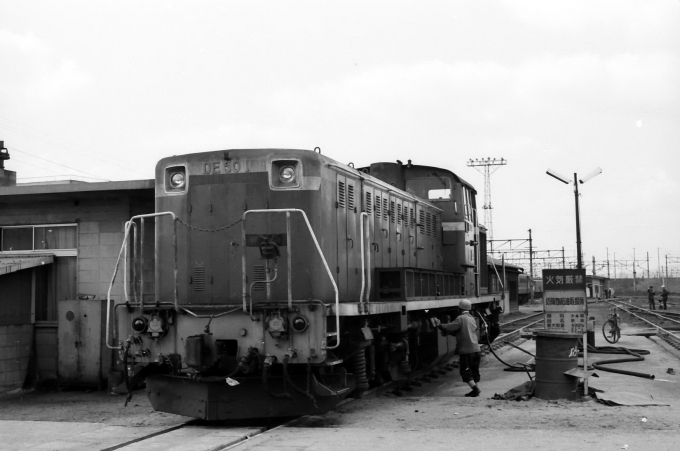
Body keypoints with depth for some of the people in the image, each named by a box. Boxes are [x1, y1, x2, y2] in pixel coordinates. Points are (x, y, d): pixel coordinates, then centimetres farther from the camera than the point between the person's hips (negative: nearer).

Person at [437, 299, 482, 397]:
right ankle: (475, 389, 22)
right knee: (474, 370, 18)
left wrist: (440, 326, 0)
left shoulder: (461, 318, -11)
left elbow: (450, 327, -18)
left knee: (465, 371, -3)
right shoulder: (472, 319, 15)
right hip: (476, 349, 8)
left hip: (466, 350, -8)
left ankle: (475, 389, -13)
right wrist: (447, 332, 14)